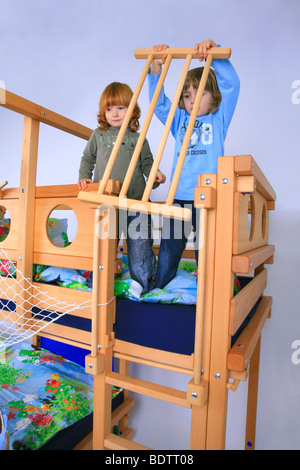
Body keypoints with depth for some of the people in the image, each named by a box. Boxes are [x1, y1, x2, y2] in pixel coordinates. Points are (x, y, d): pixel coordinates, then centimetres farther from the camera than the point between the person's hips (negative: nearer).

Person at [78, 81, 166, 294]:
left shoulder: (138, 138, 11)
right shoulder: (98, 135, 14)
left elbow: (147, 163, 12)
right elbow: (87, 159, 20)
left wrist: (155, 174, -8)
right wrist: (84, 177, 5)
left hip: (135, 200, -1)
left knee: (139, 244, -1)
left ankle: (142, 282, 18)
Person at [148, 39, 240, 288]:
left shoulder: (219, 119, 9)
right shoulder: (180, 120, 16)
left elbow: (231, 84, -1)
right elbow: (158, 101, 10)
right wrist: (156, 68, -2)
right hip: (178, 198, 3)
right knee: (168, 252, 9)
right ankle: (157, 292, 24)